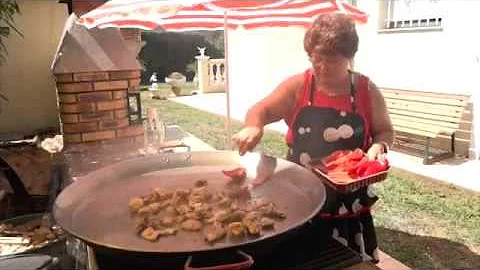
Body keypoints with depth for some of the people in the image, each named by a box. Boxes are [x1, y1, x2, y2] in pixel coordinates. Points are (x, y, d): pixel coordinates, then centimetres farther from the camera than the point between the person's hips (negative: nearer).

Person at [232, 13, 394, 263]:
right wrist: (253, 127, -24)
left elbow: (385, 131, 8)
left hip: (348, 202, 0)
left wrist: (379, 146, -14)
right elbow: (261, 110, -1)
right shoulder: (297, 86, -5)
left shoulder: (366, 90, -3)